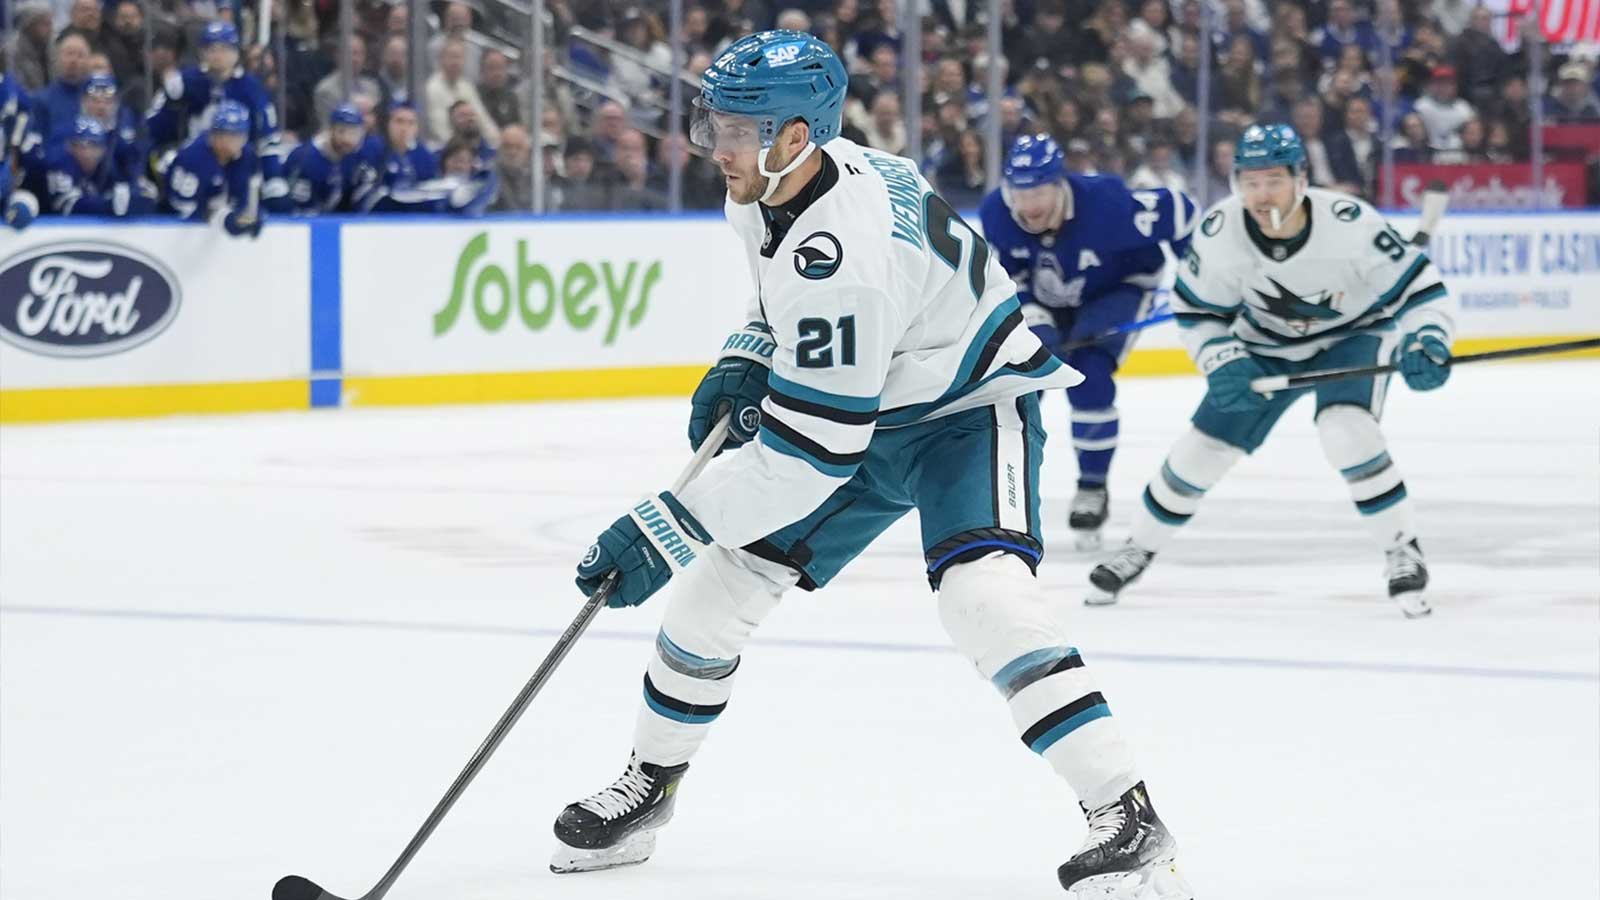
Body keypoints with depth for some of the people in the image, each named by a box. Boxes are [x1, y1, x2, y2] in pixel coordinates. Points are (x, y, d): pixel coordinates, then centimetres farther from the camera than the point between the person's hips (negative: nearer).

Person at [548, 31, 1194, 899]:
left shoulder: (842, 249, -37)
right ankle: (646, 787, 25)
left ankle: (1128, 817, -29)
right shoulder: (771, 185, -9)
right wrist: (743, 363, -1)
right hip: (864, 409, 9)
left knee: (981, 593, -32)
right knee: (721, 580, 6)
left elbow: (807, 451, -37)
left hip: (970, 410, -9)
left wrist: (664, 531, -34)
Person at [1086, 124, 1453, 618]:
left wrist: (1426, 343, -40)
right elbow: (1196, 309, -8)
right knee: (1205, 445, 2)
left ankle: (1403, 552, -12)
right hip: (1265, 345, 3)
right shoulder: (1220, 231, -24)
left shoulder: (1349, 222, -33)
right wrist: (1222, 362, -24)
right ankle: (1139, 548, 25)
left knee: (1346, 431, -29)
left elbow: (1419, 286, -24)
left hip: (1353, 334, -3)